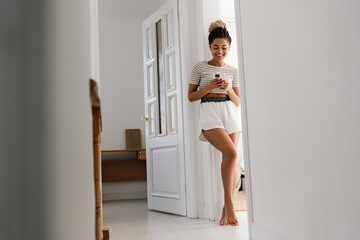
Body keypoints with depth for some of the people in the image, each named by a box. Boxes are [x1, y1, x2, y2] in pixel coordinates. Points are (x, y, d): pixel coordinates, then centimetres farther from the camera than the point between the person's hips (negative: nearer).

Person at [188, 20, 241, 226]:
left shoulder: (233, 71, 15)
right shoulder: (200, 67, 7)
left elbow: (237, 101, 13)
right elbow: (191, 96, 5)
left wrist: (228, 89, -6)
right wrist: (209, 87, -10)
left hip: (231, 113, 4)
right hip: (210, 112, -4)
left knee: (229, 158, -3)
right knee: (231, 153, -23)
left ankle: (226, 209, 7)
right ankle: (229, 204, -14)